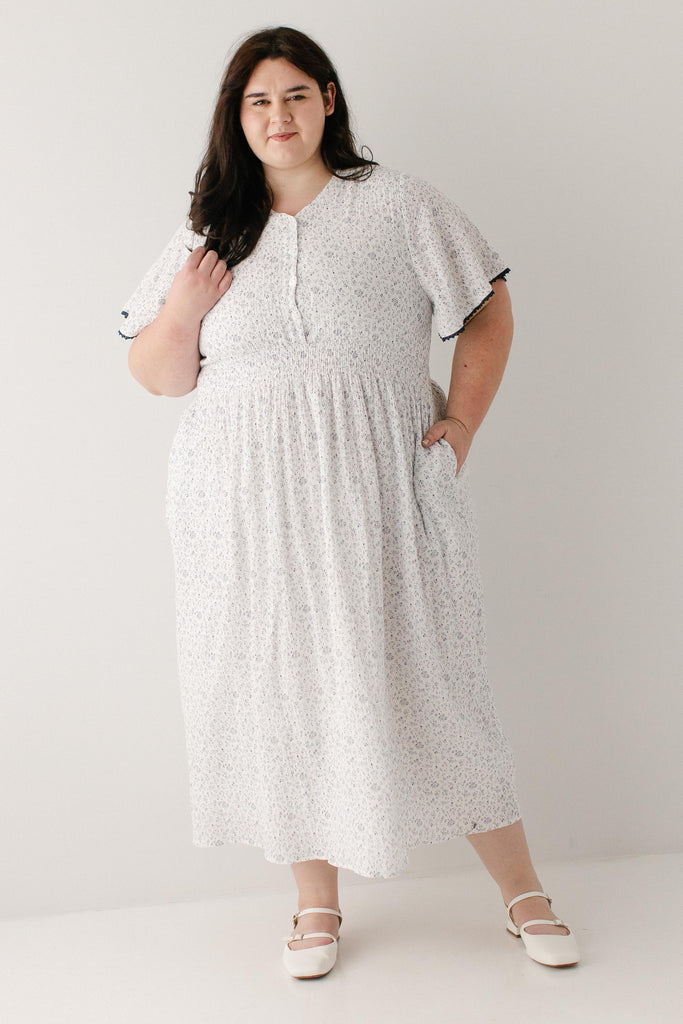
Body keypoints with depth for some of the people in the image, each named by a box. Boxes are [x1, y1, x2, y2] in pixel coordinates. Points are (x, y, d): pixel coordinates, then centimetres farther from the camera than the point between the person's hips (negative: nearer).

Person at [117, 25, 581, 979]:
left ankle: (522, 891, 18)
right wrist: (182, 311, -7)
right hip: (248, 504, 3)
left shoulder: (397, 203, 5)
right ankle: (317, 904, 24)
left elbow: (488, 310, 7)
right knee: (282, 691, 6)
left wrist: (463, 421, -4)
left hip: (381, 491, -2)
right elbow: (155, 374, 13)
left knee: (421, 684, 0)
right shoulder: (209, 231, 12)